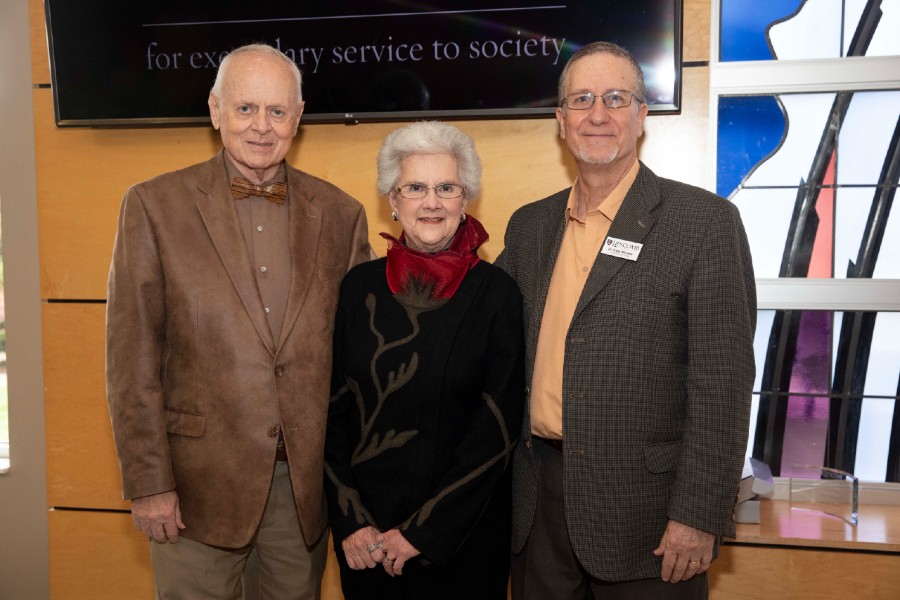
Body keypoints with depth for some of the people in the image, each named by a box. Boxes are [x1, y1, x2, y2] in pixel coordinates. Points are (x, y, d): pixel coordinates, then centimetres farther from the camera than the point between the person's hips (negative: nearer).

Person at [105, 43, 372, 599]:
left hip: (307, 482, 2)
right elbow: (132, 356, -5)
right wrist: (148, 482, -7)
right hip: (199, 479, -2)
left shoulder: (340, 213, 3)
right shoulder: (154, 205, -4)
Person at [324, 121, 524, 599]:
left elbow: (498, 429, -10)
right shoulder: (359, 286, -1)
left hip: (462, 532, -2)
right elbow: (332, 408, 1)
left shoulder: (496, 294, -9)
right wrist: (350, 520, -6)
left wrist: (423, 531, -11)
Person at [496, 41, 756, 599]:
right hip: (536, 496, 5)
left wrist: (699, 515, -14)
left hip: (642, 510, -4)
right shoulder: (528, 225, 8)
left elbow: (722, 382, -12)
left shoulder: (705, 220, -8)